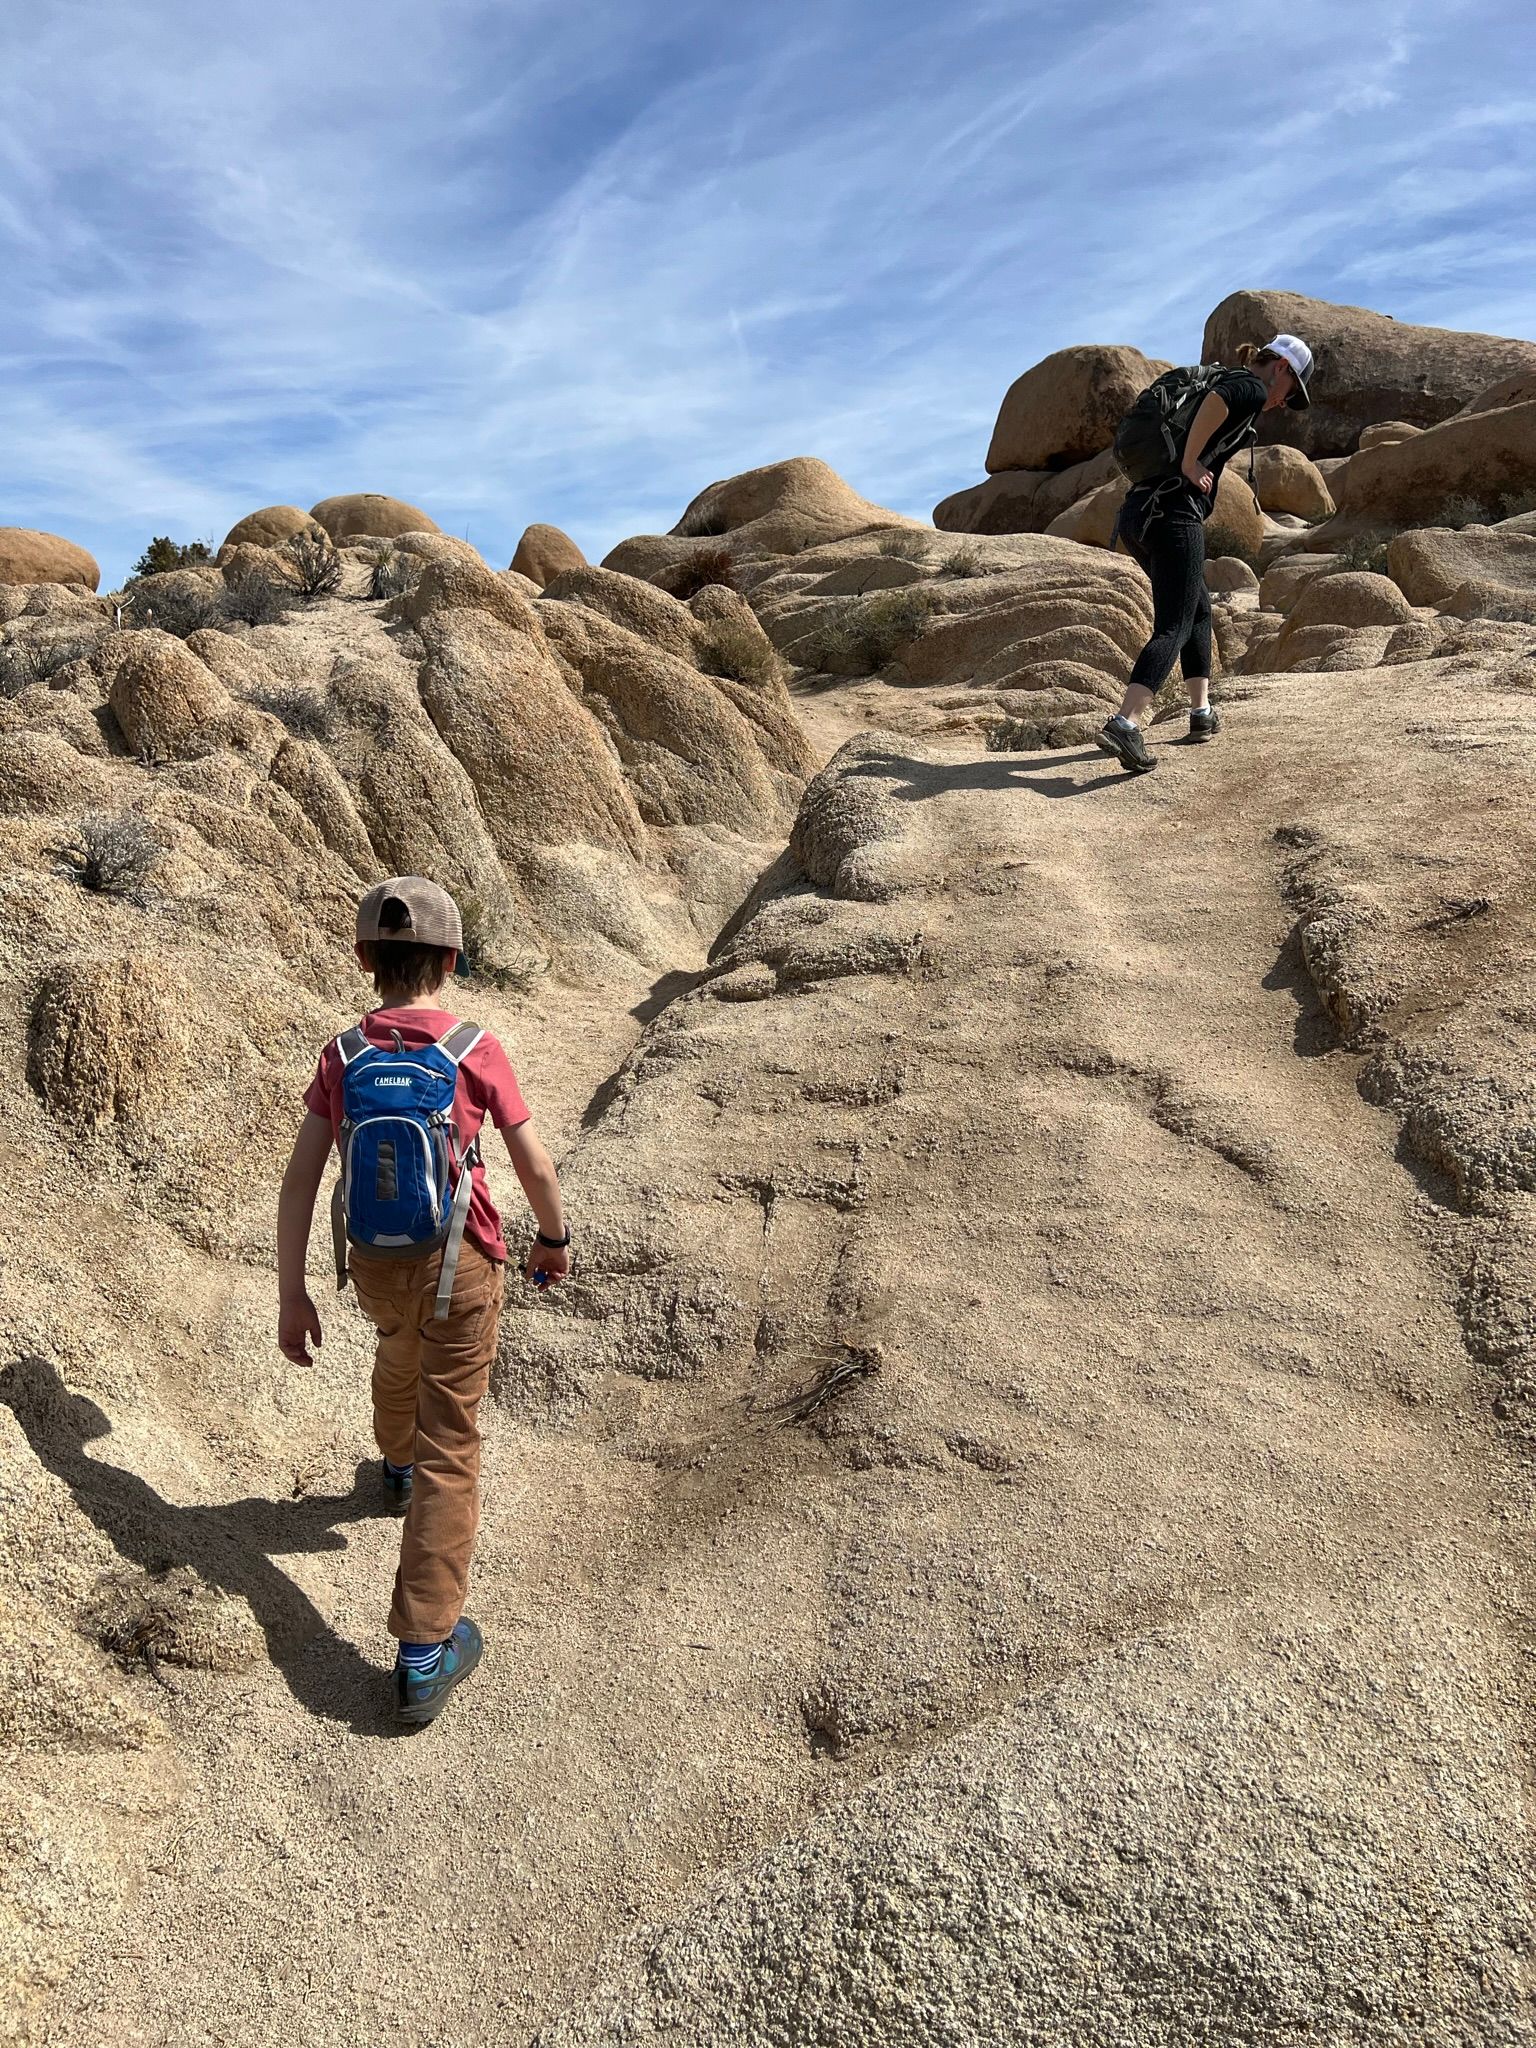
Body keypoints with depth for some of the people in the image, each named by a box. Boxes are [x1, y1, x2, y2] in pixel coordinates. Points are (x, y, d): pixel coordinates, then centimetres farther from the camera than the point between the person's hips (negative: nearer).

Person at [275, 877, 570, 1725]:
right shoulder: (476, 1051, -15)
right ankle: (424, 1654, 4)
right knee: (450, 1450, 3)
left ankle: (396, 1467, 65)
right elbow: (535, 1166, -8)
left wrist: (292, 1294, -1)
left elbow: (299, 1180, -7)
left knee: (401, 1347, 37)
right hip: (458, 1268, -4)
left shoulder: (342, 1055, -5)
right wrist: (555, 1240, 10)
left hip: (373, 1265, 4)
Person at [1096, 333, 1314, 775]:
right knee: (1173, 627, -13)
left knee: (1199, 608, 22)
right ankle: (1125, 724, -31)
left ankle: (1202, 712, 25)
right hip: (1174, 512, -9)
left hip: (1135, 513, 9)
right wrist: (1190, 463, -15)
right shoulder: (1252, 386, 1)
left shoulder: (1224, 381, 29)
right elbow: (1216, 399, -22)